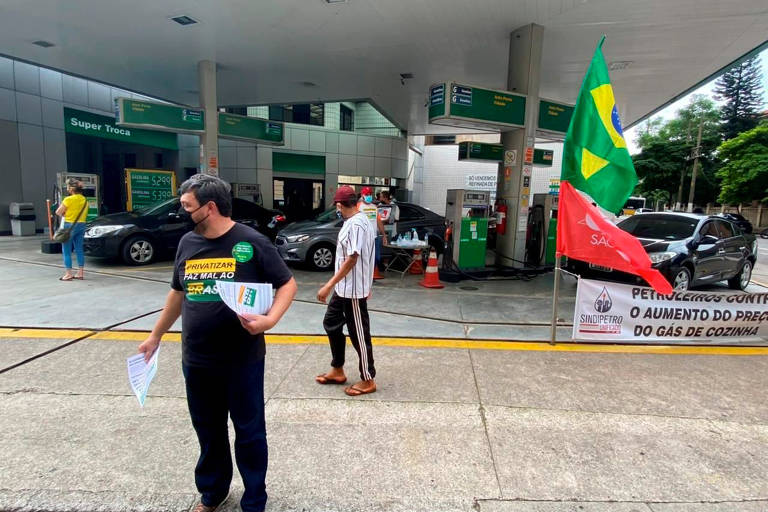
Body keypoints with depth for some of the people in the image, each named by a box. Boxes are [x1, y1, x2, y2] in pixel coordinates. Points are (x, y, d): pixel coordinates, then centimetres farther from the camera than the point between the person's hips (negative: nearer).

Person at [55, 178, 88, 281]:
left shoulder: (68, 199, -13)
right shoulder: (84, 199, 7)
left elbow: (58, 212, -9)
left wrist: (64, 214, 10)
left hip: (70, 225, -6)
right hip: (81, 225, 6)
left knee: (66, 251, 1)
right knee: (79, 250, 10)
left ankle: (68, 274, 2)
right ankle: (80, 273, 13)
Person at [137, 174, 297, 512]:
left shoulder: (252, 243, -13)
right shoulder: (187, 243, 4)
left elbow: (288, 284, -8)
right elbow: (178, 292, 17)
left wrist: (270, 320, -24)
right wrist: (156, 335, 21)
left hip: (242, 361, -5)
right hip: (196, 361, 5)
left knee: (249, 432, 11)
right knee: (208, 431, 21)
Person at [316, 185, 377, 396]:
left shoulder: (356, 224, -21)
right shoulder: (353, 222, 11)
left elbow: (352, 259, -26)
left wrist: (329, 285, -25)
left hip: (353, 289, -11)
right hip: (343, 288, 11)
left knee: (359, 334, 1)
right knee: (331, 323, 19)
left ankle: (367, 380, 17)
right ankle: (337, 370, 32)